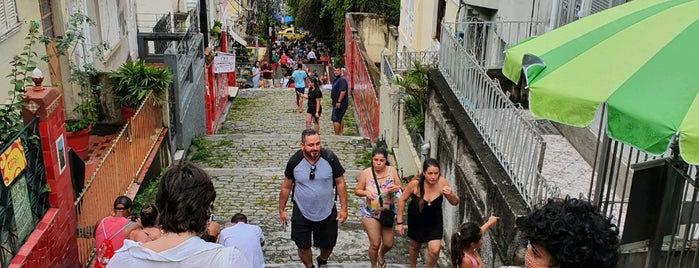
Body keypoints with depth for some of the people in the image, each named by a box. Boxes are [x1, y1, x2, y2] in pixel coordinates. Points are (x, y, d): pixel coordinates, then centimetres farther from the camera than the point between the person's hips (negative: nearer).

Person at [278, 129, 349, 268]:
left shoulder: (330, 158, -14)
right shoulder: (294, 161, -12)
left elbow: (340, 183, -5)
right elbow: (286, 187, 0)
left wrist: (343, 208, -7)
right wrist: (282, 210, 5)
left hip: (327, 213, 0)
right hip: (301, 213, 0)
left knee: (328, 245, 15)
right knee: (303, 246, 8)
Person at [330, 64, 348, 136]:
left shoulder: (342, 80, -18)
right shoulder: (336, 79, 15)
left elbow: (343, 91, -26)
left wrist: (338, 102, -27)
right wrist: (333, 99, 22)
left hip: (340, 104, -11)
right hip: (337, 103, 11)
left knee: (335, 119, -9)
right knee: (340, 119, 15)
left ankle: (337, 135, -7)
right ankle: (340, 134, 23)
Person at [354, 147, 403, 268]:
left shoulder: (392, 171, -10)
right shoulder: (365, 173, -15)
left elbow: (401, 188, 0)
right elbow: (357, 191, -5)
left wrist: (397, 188, -22)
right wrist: (365, 192, -25)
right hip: (370, 214, -3)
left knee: (388, 244, 11)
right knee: (375, 244, 1)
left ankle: (381, 255, 48)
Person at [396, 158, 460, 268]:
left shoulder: (442, 182, -24)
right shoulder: (415, 184, -29)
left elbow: (455, 202, -11)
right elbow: (402, 199, -13)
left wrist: (451, 194, -34)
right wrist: (399, 222, -10)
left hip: (435, 221, 1)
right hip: (416, 220, 0)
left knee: (434, 250, -10)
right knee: (414, 246, 21)